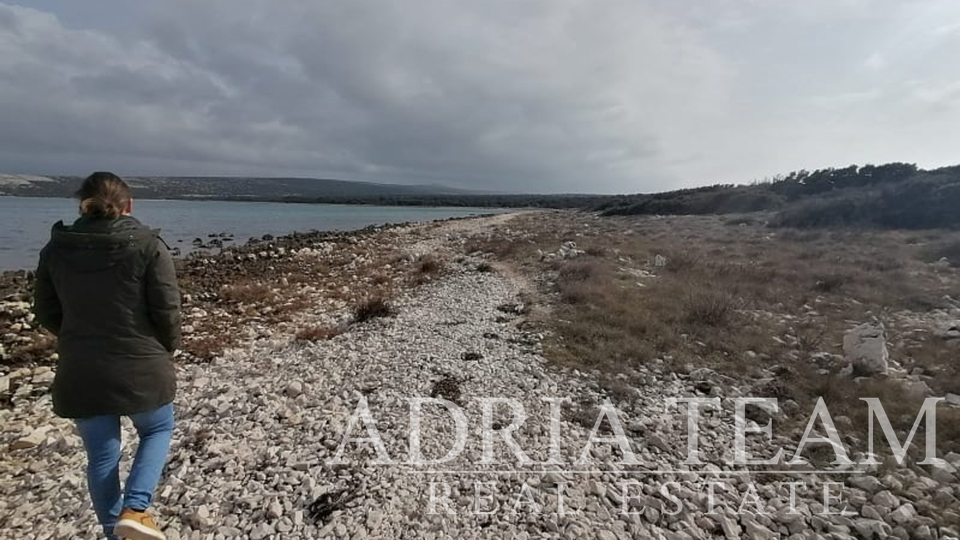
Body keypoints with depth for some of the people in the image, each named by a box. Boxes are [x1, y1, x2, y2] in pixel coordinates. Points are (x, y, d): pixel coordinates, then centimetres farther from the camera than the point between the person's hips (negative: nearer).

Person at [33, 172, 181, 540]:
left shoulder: (56, 247, 1)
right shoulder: (147, 245, -13)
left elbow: (46, 312, 8)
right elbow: (167, 309, -12)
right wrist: (167, 348, 6)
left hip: (81, 373, 4)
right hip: (140, 368, -3)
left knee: (101, 455, 18)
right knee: (158, 430, 22)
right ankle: (134, 509, 6)